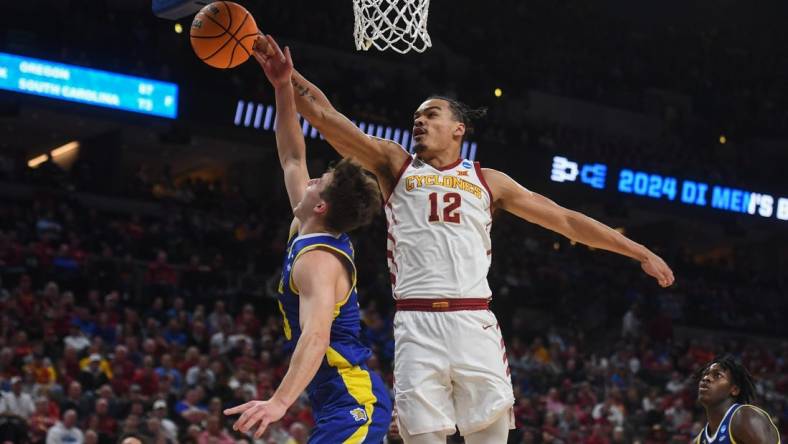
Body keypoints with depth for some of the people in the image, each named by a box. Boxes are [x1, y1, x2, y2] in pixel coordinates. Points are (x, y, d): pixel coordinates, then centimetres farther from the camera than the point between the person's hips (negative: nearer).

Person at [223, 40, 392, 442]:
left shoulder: (318, 260, -17)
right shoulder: (308, 233, 10)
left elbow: (316, 337, -32)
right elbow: (292, 158, 20)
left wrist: (280, 401, -45)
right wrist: (283, 89, 13)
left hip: (351, 405, -11)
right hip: (348, 404, 11)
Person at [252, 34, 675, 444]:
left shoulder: (488, 181, 17)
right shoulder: (395, 164, 14)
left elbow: (565, 220, 17)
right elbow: (325, 116, 4)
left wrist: (637, 251, 15)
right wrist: (286, 76, -10)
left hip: (475, 322, 1)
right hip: (417, 323, -1)